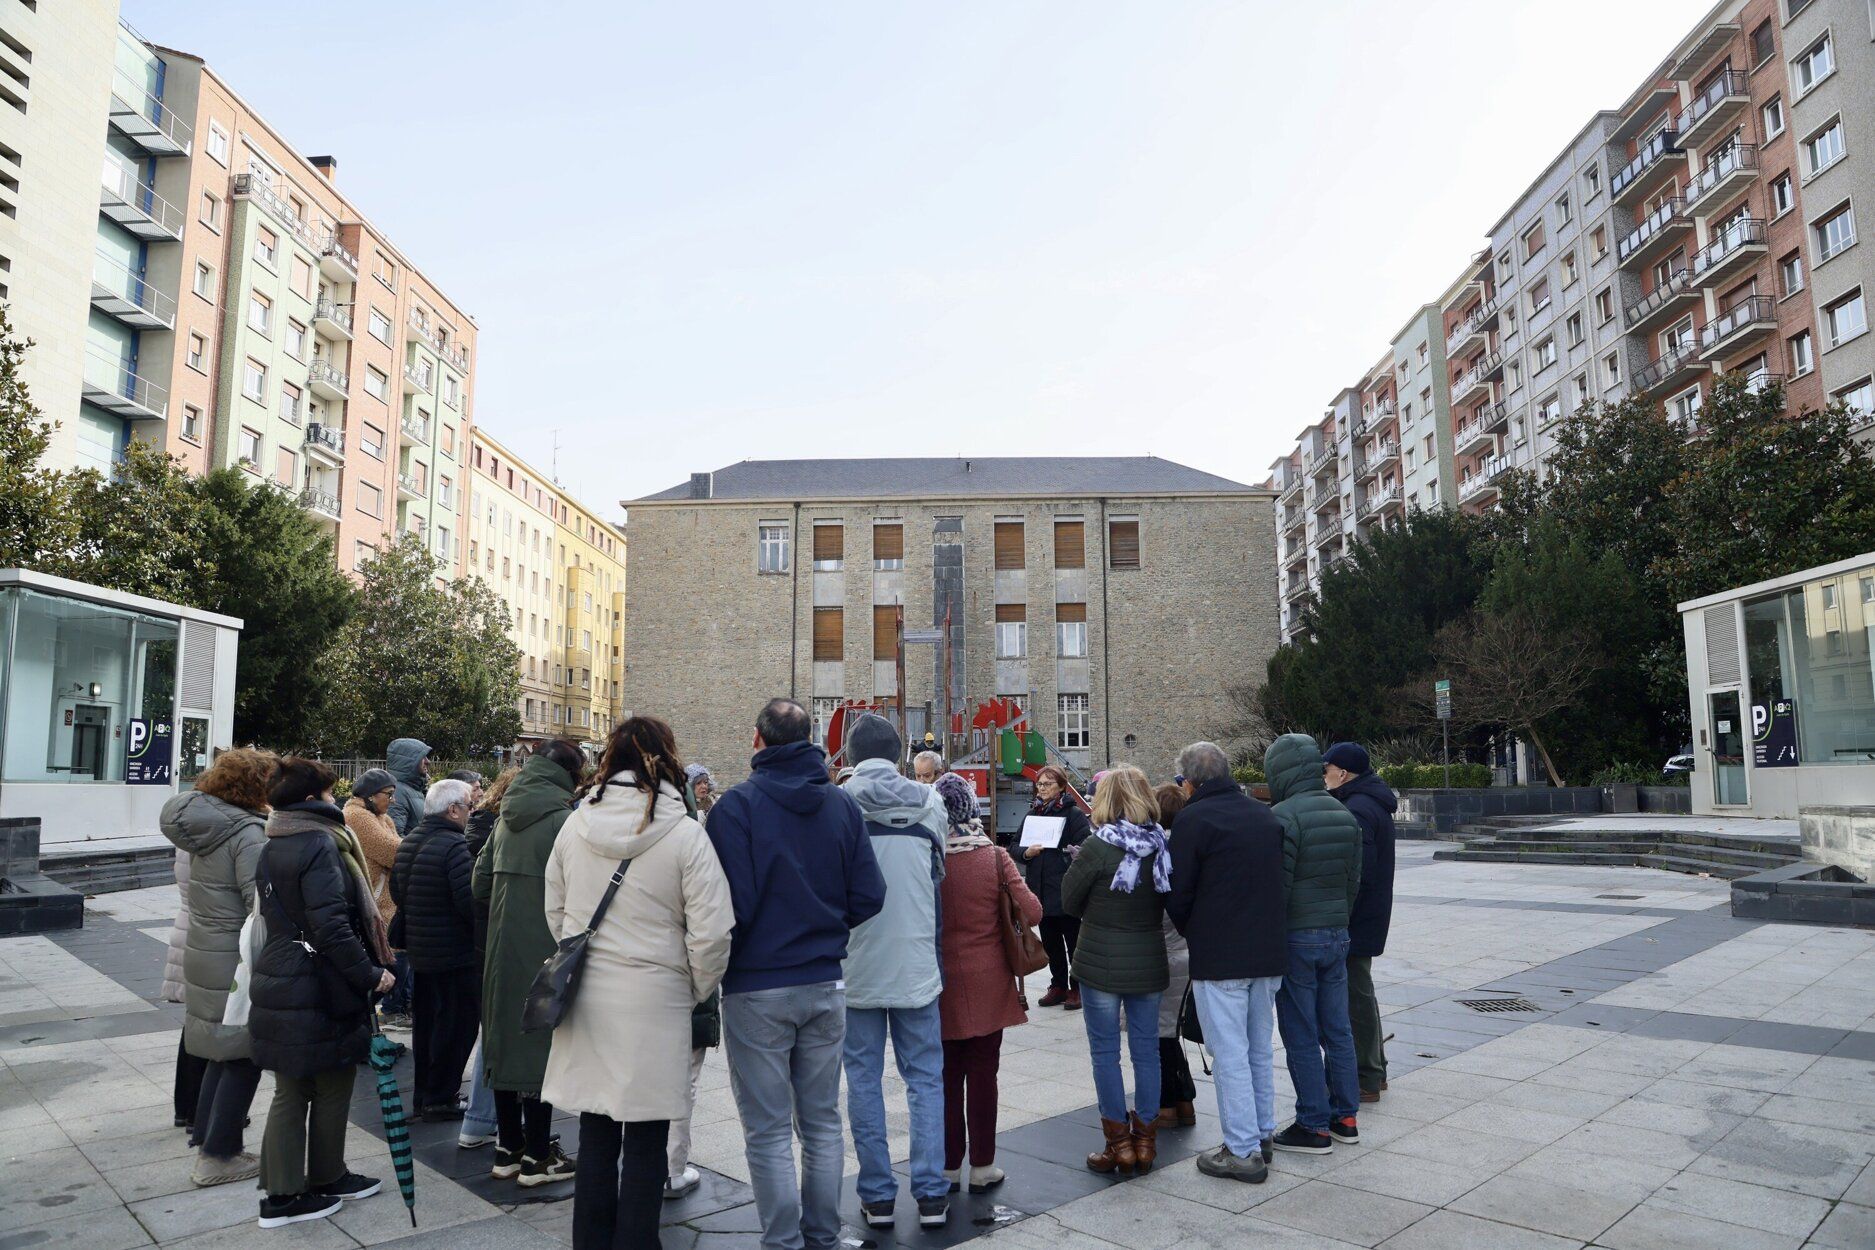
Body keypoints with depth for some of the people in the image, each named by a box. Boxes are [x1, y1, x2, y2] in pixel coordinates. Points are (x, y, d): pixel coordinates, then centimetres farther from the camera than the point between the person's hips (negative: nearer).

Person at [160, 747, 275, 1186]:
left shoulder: (203, 827, 6)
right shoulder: (247, 832, -21)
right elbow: (261, 903, -22)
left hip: (202, 950, 8)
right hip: (236, 961, -8)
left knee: (222, 1050, 21)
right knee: (243, 1056, 4)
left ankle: (205, 1132, 32)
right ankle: (219, 1156, 11)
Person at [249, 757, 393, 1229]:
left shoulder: (271, 848, 10)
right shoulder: (319, 845, -18)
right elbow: (331, 925, -25)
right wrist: (369, 974, -18)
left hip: (279, 985, 8)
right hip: (321, 989, -8)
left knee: (290, 1092, 14)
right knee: (332, 1087, 10)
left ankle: (282, 1193, 21)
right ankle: (324, 1179, 23)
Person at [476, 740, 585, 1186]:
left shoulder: (506, 818, 8)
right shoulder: (562, 819, -15)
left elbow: (480, 886, 11)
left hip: (501, 949, 7)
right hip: (543, 952, -7)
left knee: (506, 1043, 14)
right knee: (541, 1046, 2)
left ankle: (508, 1149, 25)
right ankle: (537, 1156, 11)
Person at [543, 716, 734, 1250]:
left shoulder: (575, 825, 0)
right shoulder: (685, 833, -13)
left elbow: (555, 912, 11)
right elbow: (710, 933, -14)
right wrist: (698, 992, 3)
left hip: (586, 1000, 4)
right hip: (653, 1003, -4)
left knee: (595, 1136, 17)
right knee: (645, 1145, 8)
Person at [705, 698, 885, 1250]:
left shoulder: (737, 805, -12)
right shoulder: (842, 805, 0)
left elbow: (730, 902, -17)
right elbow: (868, 896, -1)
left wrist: (720, 964, 2)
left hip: (757, 988, -4)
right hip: (825, 984, 4)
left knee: (769, 1132, 6)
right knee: (822, 1121, 16)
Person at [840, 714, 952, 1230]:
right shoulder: (928, 802, -4)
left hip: (856, 966, -1)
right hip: (916, 964, 1)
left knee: (864, 1078, 10)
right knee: (926, 1077, 11)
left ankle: (877, 1196, 17)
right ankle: (931, 1194, 14)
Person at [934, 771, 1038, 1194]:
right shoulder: (995, 857, -9)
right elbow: (1032, 912, -10)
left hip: (940, 984, 0)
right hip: (987, 983, 0)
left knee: (946, 1077, 11)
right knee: (982, 1074, 10)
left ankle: (948, 1168, 19)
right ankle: (982, 1167, 18)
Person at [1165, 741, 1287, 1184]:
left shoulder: (1193, 819, -11)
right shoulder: (1264, 815, 10)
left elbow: (1179, 893, -9)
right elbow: (1278, 879, 16)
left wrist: (1191, 933, 9)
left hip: (1219, 957, -7)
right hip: (1270, 951, 7)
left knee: (1230, 1052, 0)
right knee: (1260, 1048, 18)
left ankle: (1242, 1151, 5)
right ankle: (1263, 1135, 28)